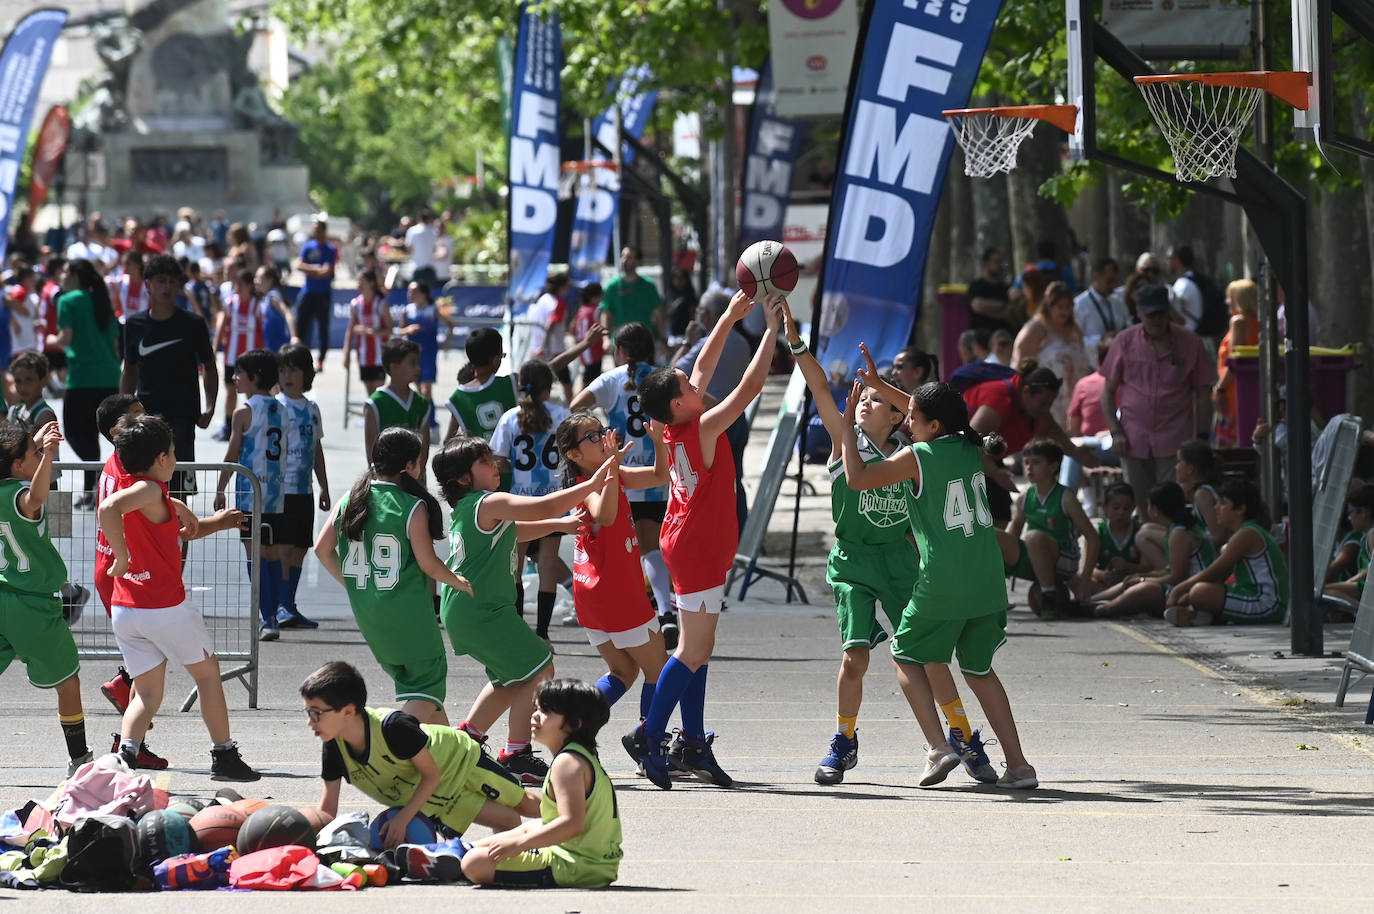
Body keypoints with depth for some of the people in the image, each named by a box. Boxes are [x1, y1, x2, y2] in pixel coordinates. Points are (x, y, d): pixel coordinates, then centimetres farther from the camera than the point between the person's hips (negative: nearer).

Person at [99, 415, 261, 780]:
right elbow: (108, 509, -35)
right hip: (166, 606, -7)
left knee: (148, 693, 9)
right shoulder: (150, 490, -15)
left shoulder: (132, 487, 11)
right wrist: (123, 557, -29)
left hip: (124, 609, 7)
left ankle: (126, 752, -16)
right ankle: (224, 757, 19)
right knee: (207, 671, 13)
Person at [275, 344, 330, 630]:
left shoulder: (312, 409, 14)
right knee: (284, 546, -12)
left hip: (304, 489, 7)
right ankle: (281, 606, -12)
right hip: (282, 487, -7)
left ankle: (289, 605, 12)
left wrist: (324, 487, 20)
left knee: (300, 548, 7)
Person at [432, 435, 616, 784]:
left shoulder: (465, 508, 15)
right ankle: (516, 755, -4)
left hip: (464, 612, 10)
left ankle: (468, 737, 26)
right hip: (482, 611, -10)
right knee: (539, 671, -4)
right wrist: (592, 484, -18)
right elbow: (544, 507, -25)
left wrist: (559, 525, 26)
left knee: (511, 679, 24)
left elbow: (511, 533, 30)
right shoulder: (490, 504, -16)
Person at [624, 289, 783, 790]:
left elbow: (705, 363, 14)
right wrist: (772, 330, -13)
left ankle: (692, 743, 12)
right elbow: (749, 387, -20)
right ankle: (649, 736, -9)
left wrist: (730, 317, 16)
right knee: (692, 652, -7)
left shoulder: (675, 427, 2)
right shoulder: (702, 428, -20)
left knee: (699, 649, 11)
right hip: (699, 550, -9)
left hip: (685, 540, 9)